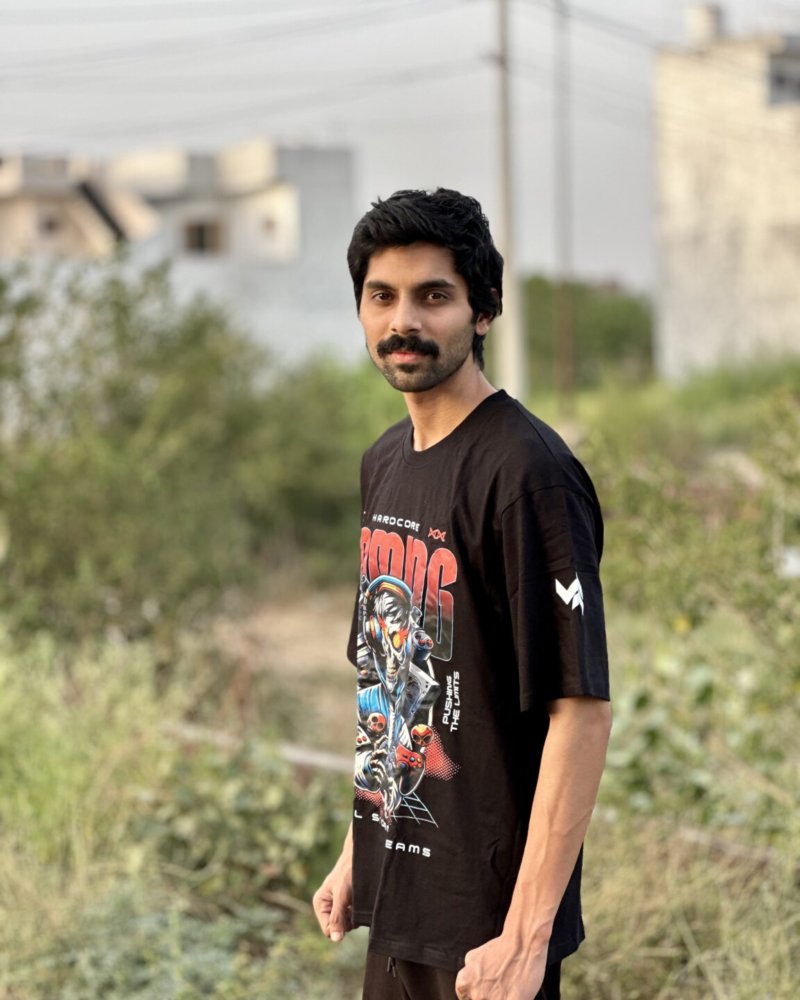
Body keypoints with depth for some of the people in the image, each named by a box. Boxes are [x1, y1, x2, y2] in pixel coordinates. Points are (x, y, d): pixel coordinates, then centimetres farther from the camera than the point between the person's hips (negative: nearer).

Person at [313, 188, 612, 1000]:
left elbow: (582, 708, -21)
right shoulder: (383, 461, 7)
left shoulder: (526, 471, -18)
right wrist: (358, 850, 14)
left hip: (486, 913, -7)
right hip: (394, 897, 7)